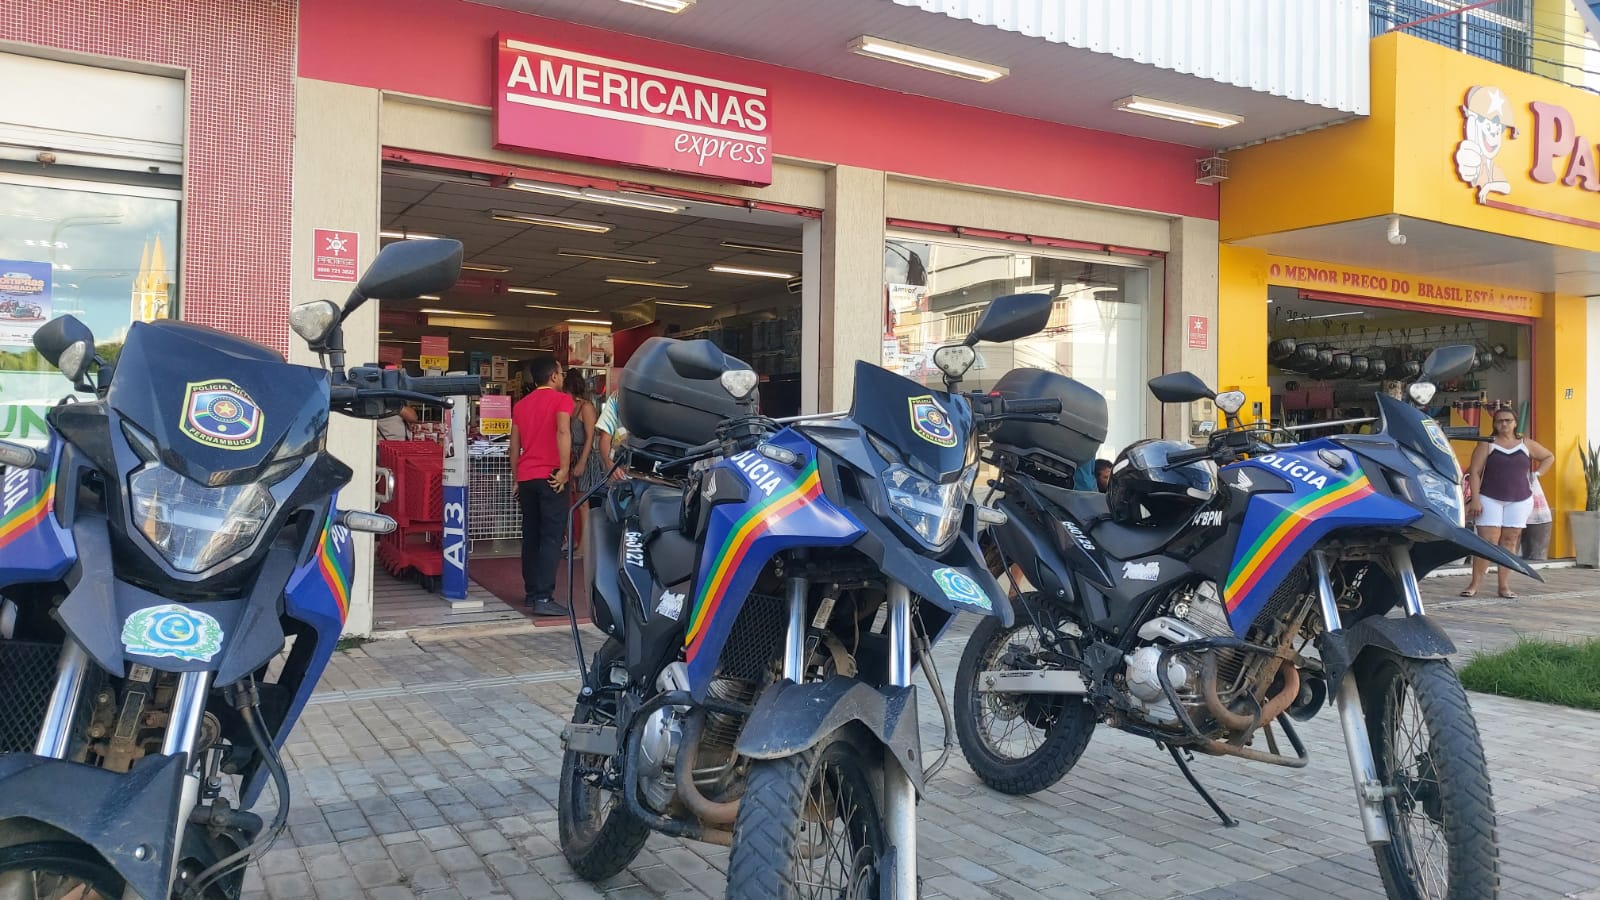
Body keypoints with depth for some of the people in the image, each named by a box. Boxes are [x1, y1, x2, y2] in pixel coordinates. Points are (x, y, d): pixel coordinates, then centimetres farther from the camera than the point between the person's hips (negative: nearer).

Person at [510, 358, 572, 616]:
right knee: (551, 537, -7)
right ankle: (544, 597, -13)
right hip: (550, 477, -6)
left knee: (531, 536, 14)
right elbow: (563, 432, -20)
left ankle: (531, 592, 19)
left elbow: (514, 445, 16)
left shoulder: (521, 404, 15)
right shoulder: (561, 399, -3)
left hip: (525, 478, 6)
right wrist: (564, 469, -19)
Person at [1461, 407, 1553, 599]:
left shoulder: (1526, 445, 10)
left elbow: (1549, 457, 25)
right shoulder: (1487, 445, 0)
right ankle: (1474, 585, -7)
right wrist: (1475, 500, -13)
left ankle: (1504, 585, 6)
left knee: (1510, 541, 3)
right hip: (1490, 500, -3)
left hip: (1520, 500, 3)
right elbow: (1474, 472, -5)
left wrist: (1537, 474, 10)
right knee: (1487, 541, -9)